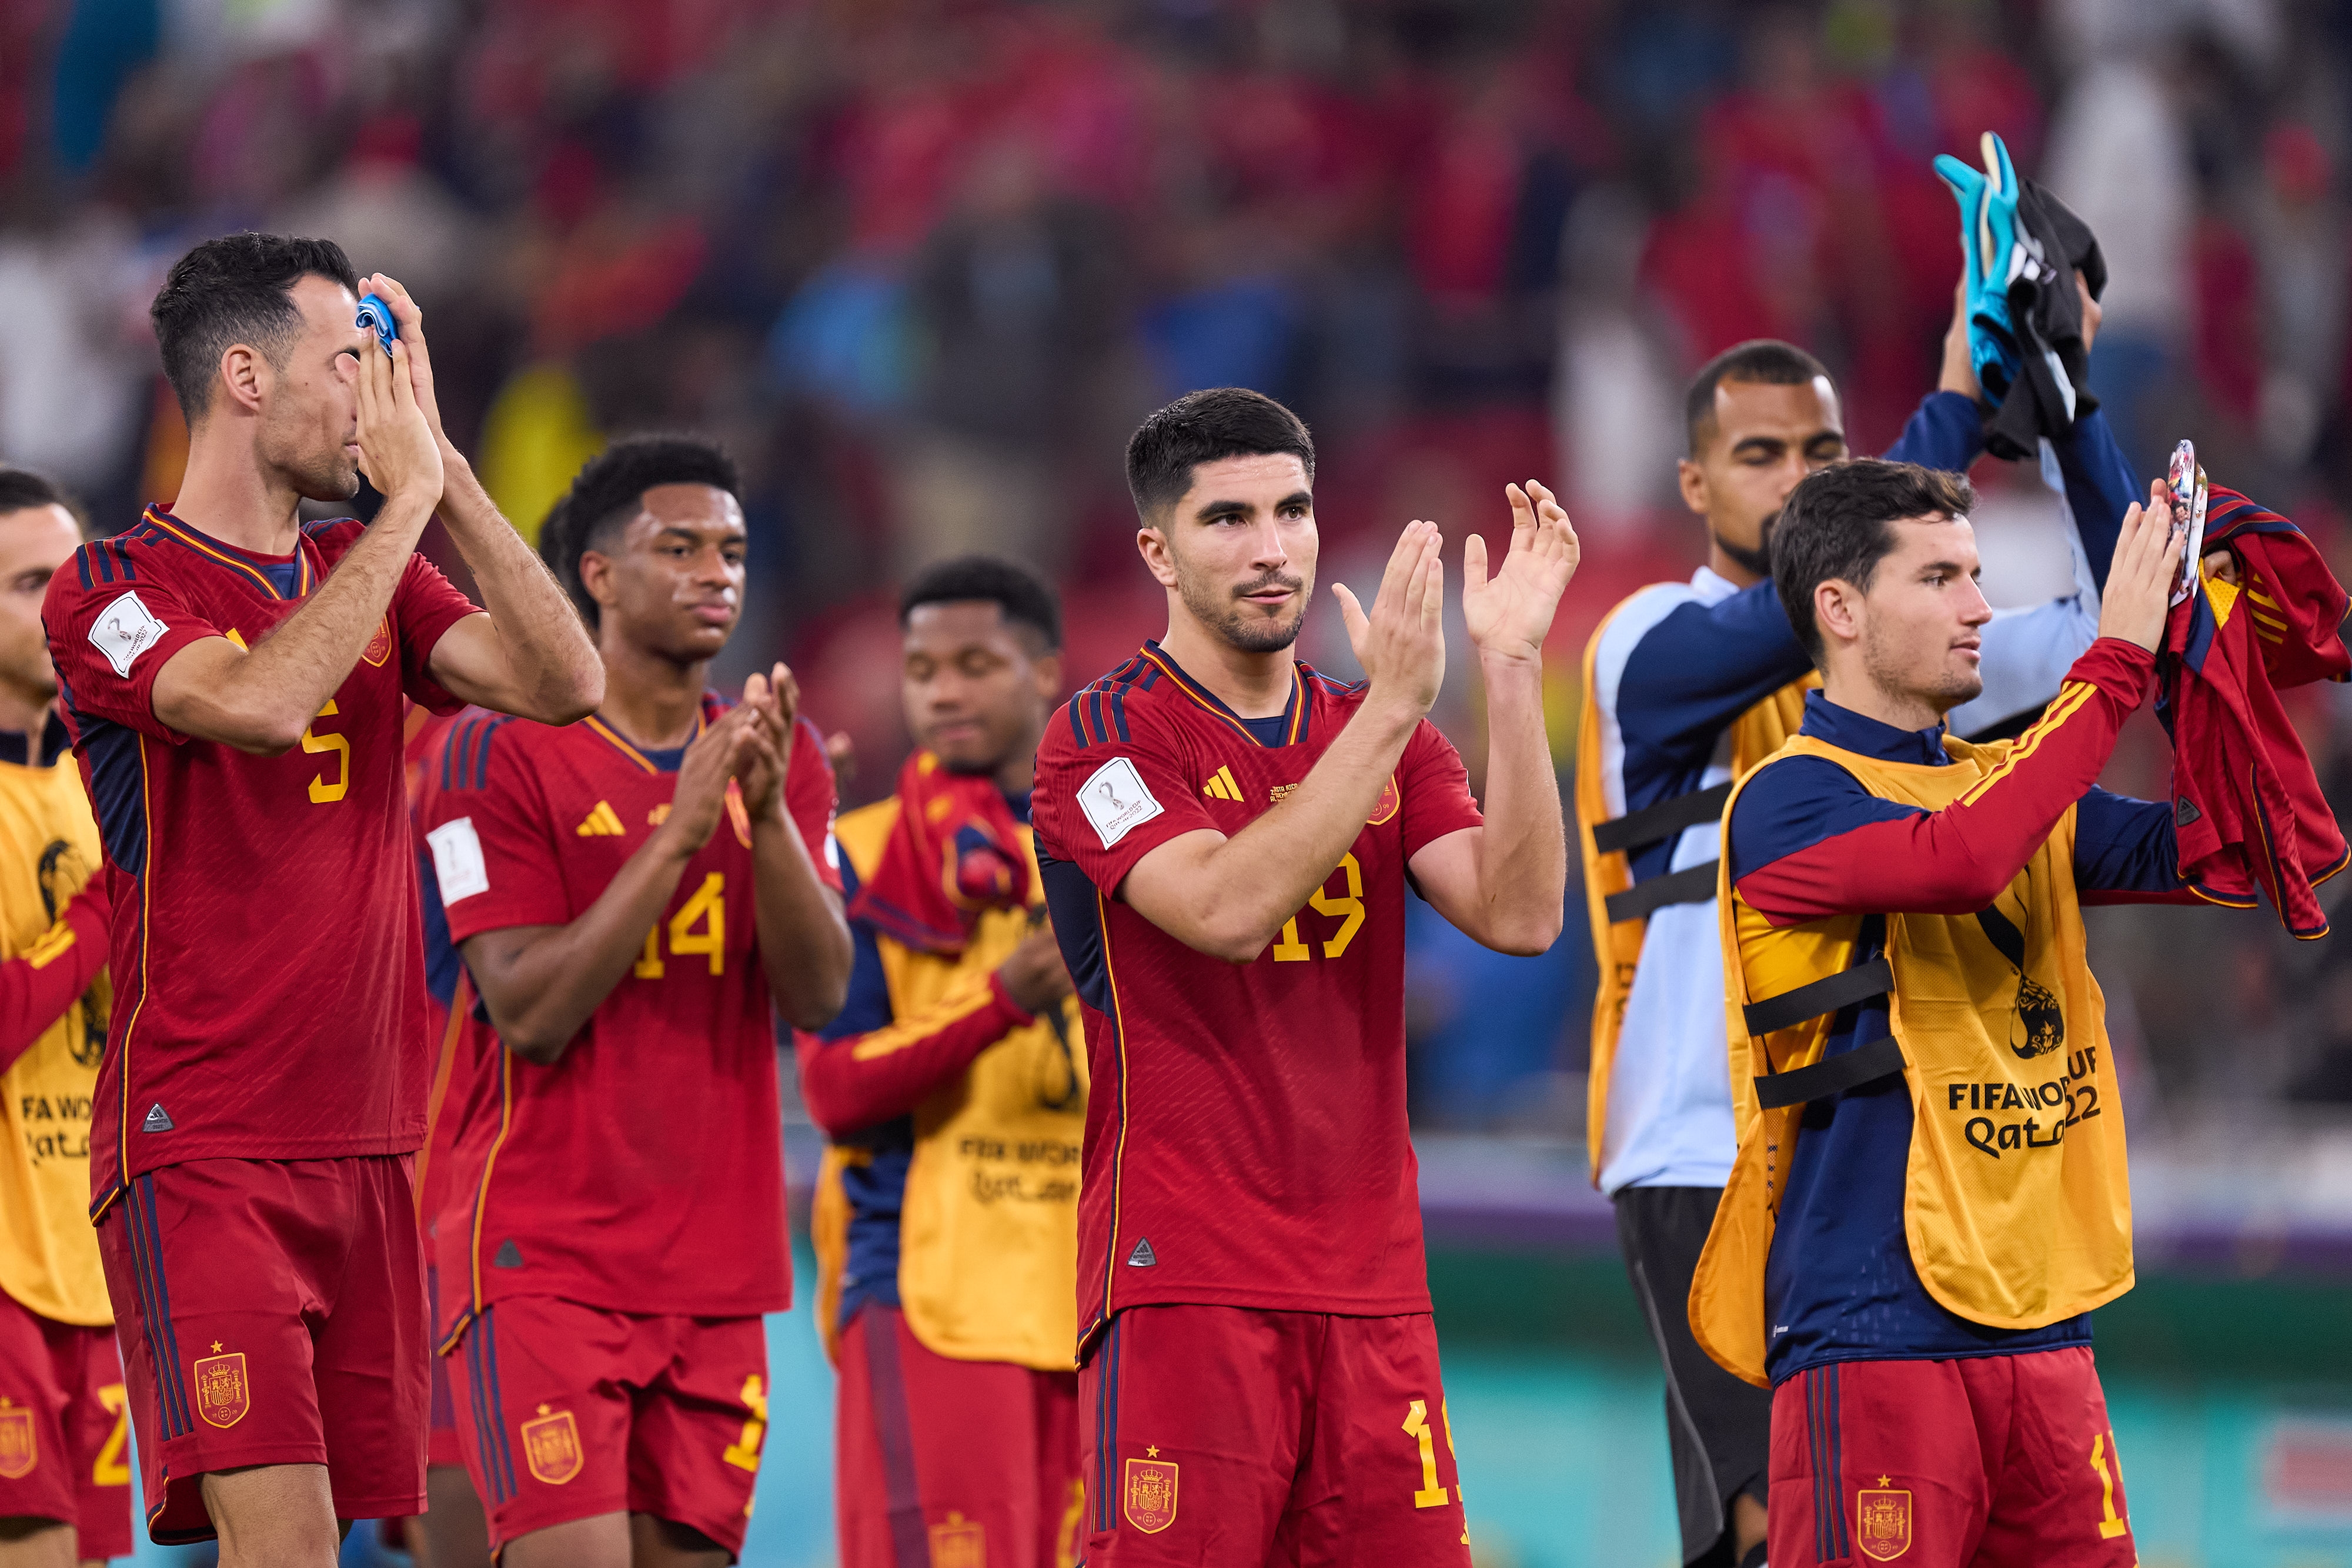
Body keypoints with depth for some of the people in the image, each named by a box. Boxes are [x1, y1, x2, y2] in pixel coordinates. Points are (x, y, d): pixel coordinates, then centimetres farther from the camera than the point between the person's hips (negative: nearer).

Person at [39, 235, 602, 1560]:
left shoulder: (371, 575, 15)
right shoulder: (113, 592, -5)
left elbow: (565, 683, 1)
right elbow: (261, 701, -24)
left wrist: (443, 463, -1)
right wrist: (408, 497, -15)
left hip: (366, 1146, 7)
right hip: (200, 1152, -7)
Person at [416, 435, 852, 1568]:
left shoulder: (779, 757, 11)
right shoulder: (501, 753, -5)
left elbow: (818, 998, 0)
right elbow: (531, 1014, -14)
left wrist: (768, 812, -15)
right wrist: (681, 829, -19)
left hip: (717, 1273, 5)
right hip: (544, 1254, -5)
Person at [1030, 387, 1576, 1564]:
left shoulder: (1379, 733, 15)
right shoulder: (1103, 739, -2)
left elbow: (1520, 916, 0)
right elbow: (1227, 909, -19)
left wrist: (1511, 668, -7)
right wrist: (1394, 704, -19)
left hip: (1372, 1281, 5)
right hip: (1182, 1280, -5)